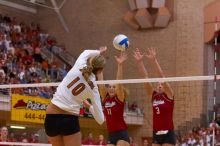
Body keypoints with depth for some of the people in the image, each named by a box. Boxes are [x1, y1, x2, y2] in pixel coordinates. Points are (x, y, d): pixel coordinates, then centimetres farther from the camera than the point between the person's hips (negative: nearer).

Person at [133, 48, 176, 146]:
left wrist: (154, 60, -25)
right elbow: (145, 78, 0)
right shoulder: (153, 95, 9)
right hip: (156, 134, 5)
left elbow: (162, 77, -15)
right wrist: (139, 62, -10)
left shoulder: (168, 95, -2)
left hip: (168, 134, -5)